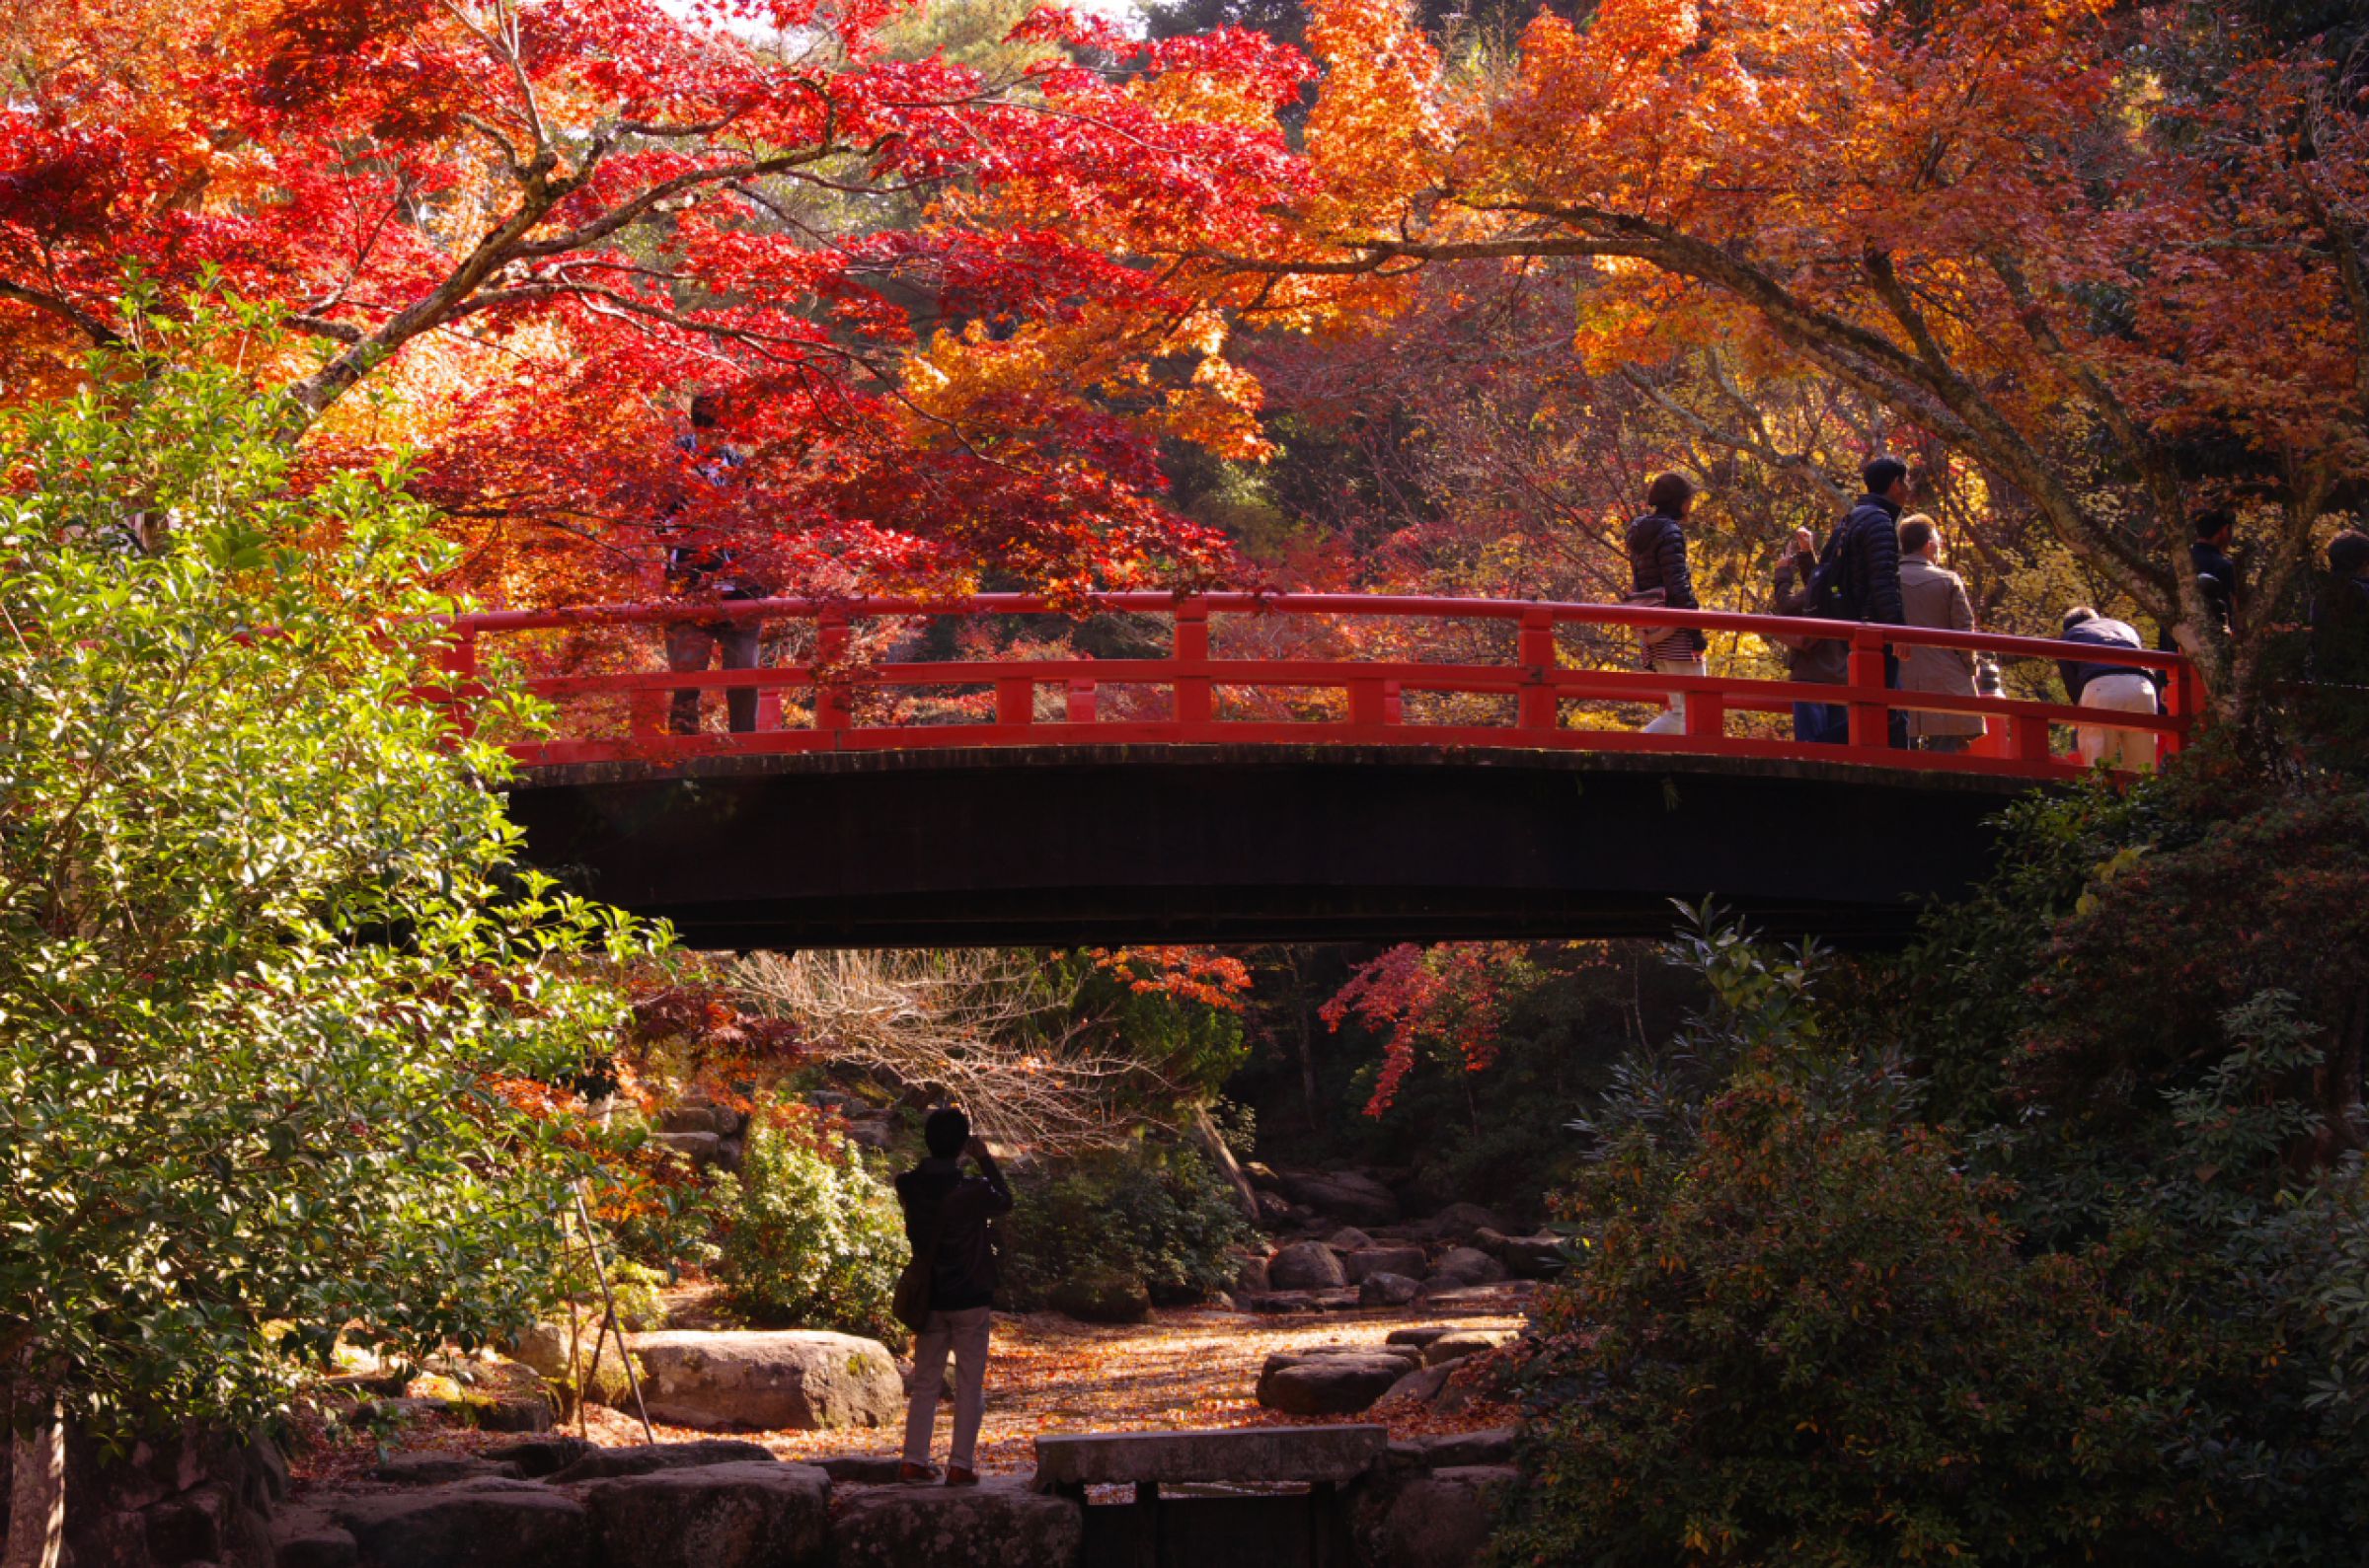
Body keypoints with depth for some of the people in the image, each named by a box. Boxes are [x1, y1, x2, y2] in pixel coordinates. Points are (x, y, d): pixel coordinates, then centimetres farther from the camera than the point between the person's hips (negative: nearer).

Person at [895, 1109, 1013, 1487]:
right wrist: (985, 1160, 8)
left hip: (928, 1299, 4)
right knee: (970, 1385, 4)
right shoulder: (972, 1190, -17)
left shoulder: (909, 1187, -6)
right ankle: (960, 1465, 2)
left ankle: (914, 1461, 9)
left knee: (925, 1383, 12)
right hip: (970, 1299, -4)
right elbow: (1005, 1201, 3)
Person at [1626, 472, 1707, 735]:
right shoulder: (1670, 532, -10)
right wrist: (1696, 631, -16)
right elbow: (1678, 585, -17)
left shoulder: (1639, 532, 17)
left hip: (1654, 634, 9)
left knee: (1679, 711, 11)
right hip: (1676, 631, -9)